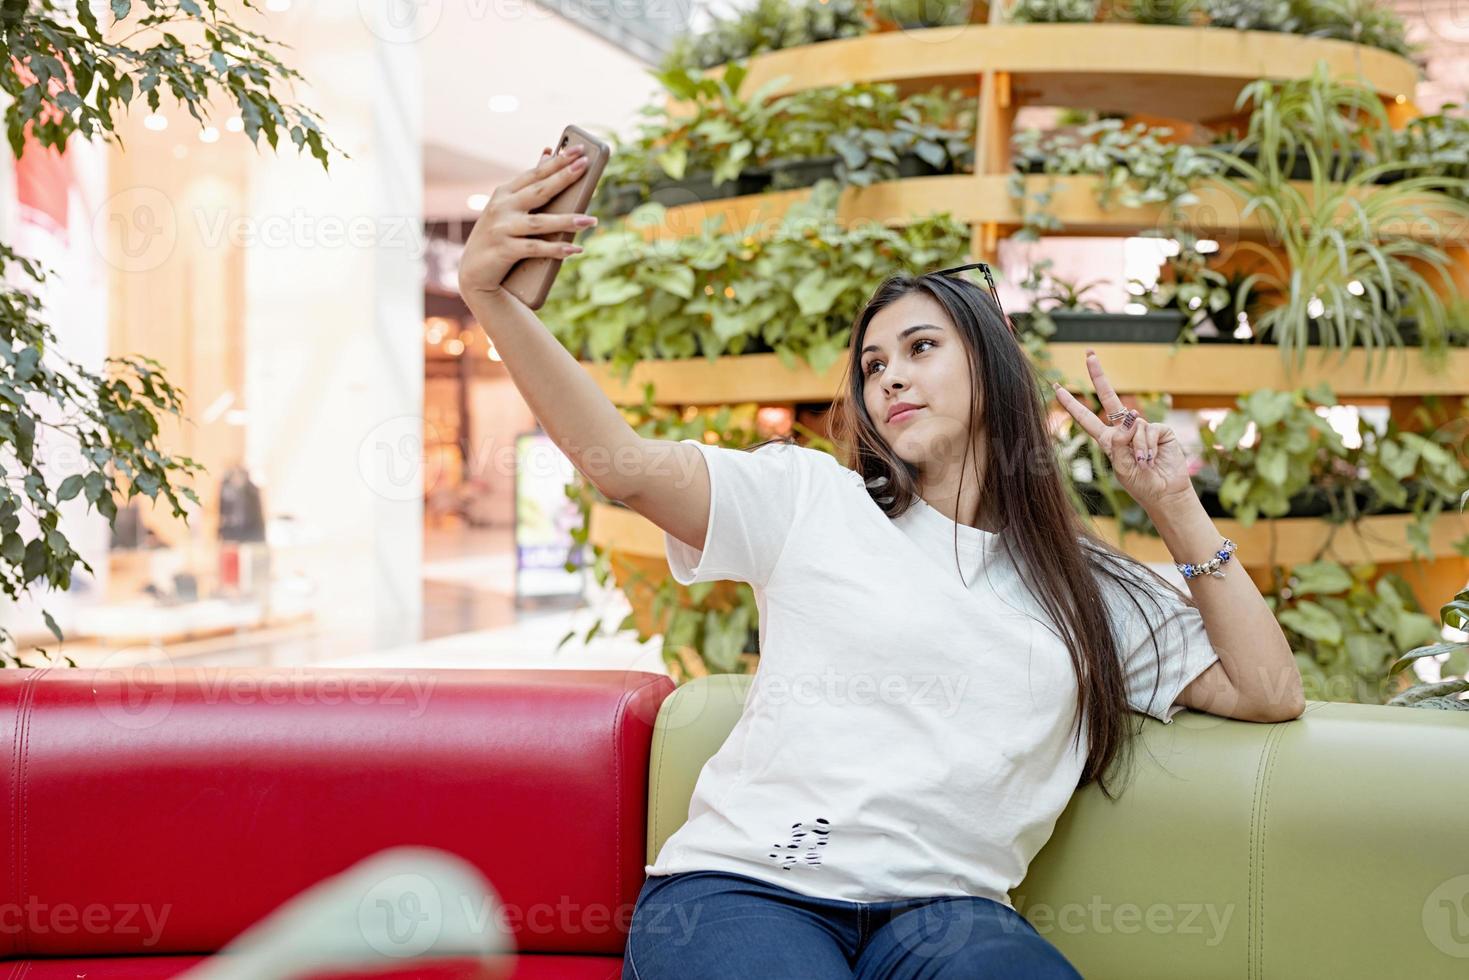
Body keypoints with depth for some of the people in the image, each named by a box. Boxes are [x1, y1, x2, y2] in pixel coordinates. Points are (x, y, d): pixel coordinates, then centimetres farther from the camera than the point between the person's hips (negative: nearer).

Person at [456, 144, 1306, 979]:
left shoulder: (1090, 587, 17)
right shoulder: (812, 498, 10)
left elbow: (1269, 693, 12)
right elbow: (623, 464, -4)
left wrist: (1176, 508, 10)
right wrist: (490, 293, -17)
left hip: (943, 907, 1)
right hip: (742, 885, -1)